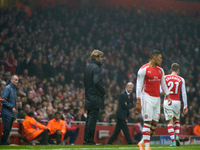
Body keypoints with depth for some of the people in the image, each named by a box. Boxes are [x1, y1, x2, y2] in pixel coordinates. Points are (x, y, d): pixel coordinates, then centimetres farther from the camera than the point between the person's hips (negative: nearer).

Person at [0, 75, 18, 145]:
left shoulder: (14, 89, 17)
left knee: (8, 130, 7)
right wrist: (12, 107, -18)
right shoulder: (7, 88, -9)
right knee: (6, 130, -11)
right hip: (7, 113, -8)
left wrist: (15, 115, 17)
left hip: (12, 114, 8)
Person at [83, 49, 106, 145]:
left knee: (89, 119, 13)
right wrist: (103, 91, -11)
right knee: (92, 120, -6)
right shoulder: (96, 68, -14)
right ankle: (89, 140, -4)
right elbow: (97, 82, -24)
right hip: (95, 98, -9)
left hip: (88, 97, 9)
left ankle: (86, 139, 16)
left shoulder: (88, 67, 15)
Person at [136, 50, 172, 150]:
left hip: (157, 99, 7)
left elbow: (163, 84, 23)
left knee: (155, 123, 4)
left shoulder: (160, 70, 14)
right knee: (147, 122, -10)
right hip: (147, 97, -7)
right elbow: (139, 86, -8)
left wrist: (168, 96, 11)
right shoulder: (144, 69, -7)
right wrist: (138, 102, -13)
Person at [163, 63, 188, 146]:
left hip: (167, 101, -1)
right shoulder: (181, 80, 3)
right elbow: (184, 93, 3)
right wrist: (185, 106, 8)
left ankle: (173, 141, -9)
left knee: (170, 122, 0)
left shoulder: (165, 78, 0)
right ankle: (177, 136, 1)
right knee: (176, 120, 21)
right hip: (177, 101, 1)